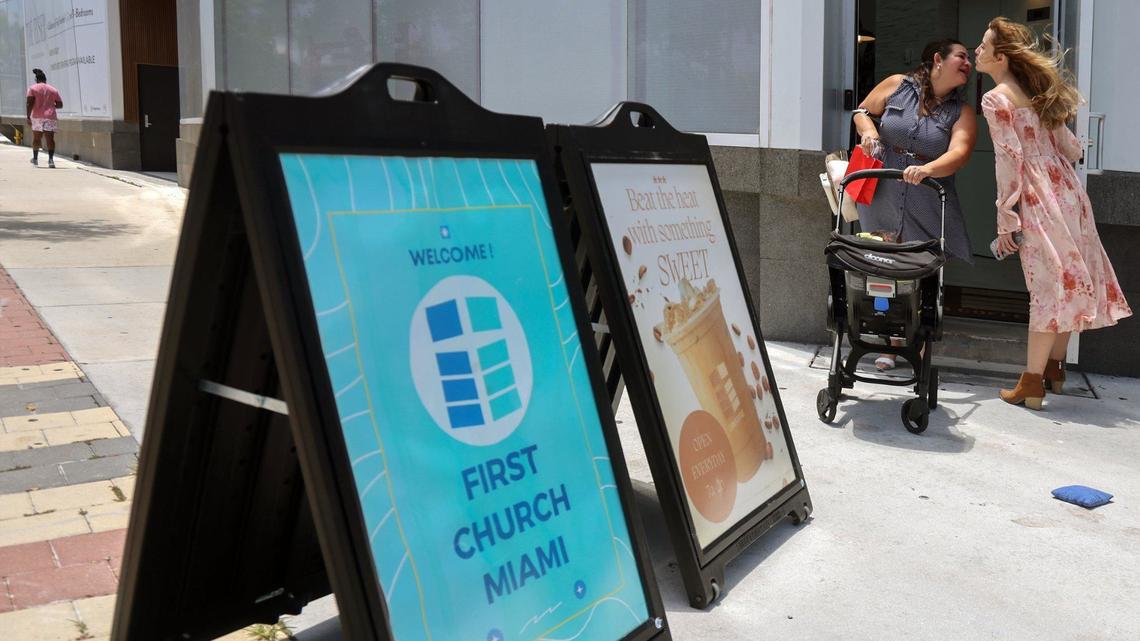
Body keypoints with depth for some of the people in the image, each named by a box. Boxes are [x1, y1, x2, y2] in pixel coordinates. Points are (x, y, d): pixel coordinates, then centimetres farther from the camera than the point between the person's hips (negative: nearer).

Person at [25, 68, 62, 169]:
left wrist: (28, 116, -6)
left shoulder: (32, 88, 2)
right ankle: (51, 159, -26)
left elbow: (30, 103, -8)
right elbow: (60, 104, 9)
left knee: (36, 138, 15)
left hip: (37, 116, 0)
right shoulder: (54, 90, 9)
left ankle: (35, 158, 28)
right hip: (50, 116, 0)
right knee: (50, 139, -9)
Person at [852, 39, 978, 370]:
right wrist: (867, 129, -6)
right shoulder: (897, 85, 4)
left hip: (928, 203, 0)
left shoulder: (961, 113, 3)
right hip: (883, 194, 0)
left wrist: (928, 169, -35)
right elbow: (862, 110, 17)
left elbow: (959, 153, -15)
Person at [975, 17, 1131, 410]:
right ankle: (1055, 369, 23)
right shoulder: (1036, 90, 16)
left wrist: (1006, 220, -13)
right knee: (1069, 281, 11)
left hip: (1039, 199, -8)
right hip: (1068, 190, 8)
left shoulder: (995, 99, -7)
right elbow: (1070, 148, 17)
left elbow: (1010, 159, -14)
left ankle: (1032, 385, -1)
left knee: (1050, 287, -8)